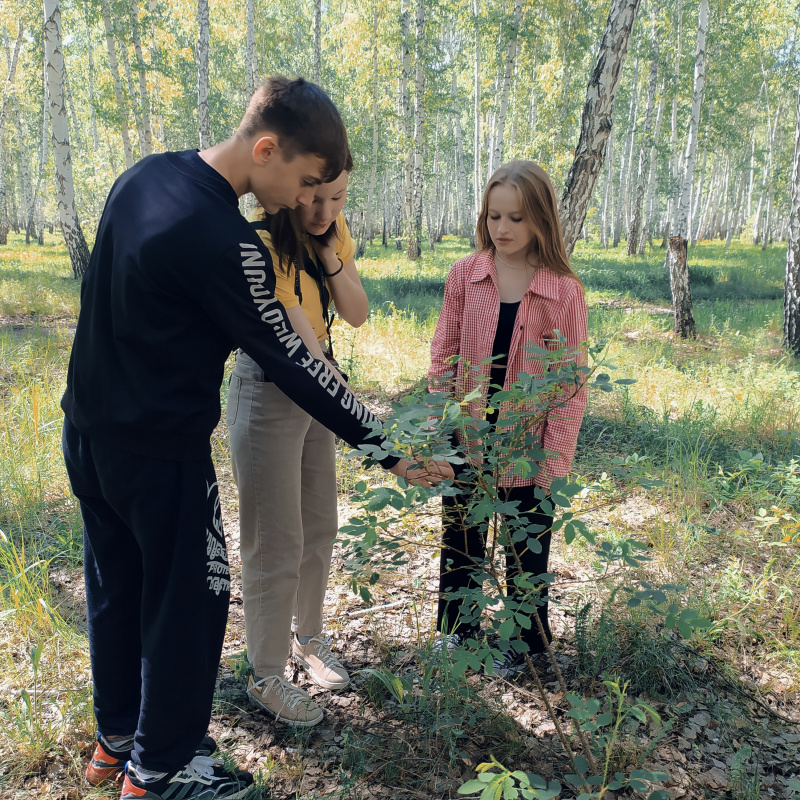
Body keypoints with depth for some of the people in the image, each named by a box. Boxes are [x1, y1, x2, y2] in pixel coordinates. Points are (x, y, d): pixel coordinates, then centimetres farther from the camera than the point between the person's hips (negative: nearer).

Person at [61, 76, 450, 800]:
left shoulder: (146, 174, 2)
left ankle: (117, 738, 41)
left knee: (116, 584, 21)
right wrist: (387, 450, -16)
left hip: (88, 426, 9)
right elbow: (291, 365, -22)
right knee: (190, 597, 9)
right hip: (161, 450, -9)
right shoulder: (225, 244, -25)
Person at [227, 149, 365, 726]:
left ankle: (308, 638, 40)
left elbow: (357, 315, -2)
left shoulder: (334, 232, 0)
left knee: (320, 528, 18)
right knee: (276, 544, 2)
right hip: (267, 392, -7)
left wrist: (329, 254, -16)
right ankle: (267, 677, 21)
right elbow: (299, 341, -28)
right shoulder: (262, 244, -23)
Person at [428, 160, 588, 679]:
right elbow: (444, 353, 3)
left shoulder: (565, 291, -10)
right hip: (467, 437, 2)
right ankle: (458, 627, 41)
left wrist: (554, 457, -11)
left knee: (526, 547, 14)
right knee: (461, 539, 17)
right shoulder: (465, 275, -3)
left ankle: (523, 643, 37)